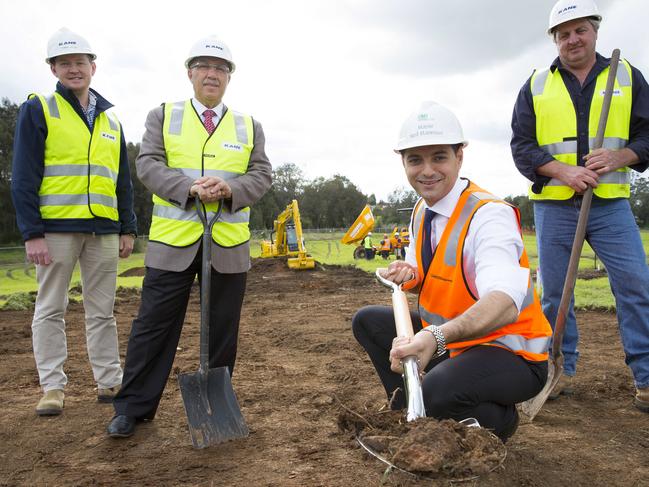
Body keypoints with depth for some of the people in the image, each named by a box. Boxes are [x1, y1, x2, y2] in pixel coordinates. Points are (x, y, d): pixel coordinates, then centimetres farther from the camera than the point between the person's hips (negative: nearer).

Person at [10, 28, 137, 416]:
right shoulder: (39, 110, 1)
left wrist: (128, 229, 10)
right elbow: (24, 177, -5)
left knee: (103, 310, 9)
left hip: (104, 230, 4)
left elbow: (123, 180, 17)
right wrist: (32, 232, -13)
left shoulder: (111, 118, 15)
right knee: (51, 310, 3)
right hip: (56, 227, -4)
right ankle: (53, 387, 12)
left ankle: (110, 382, 17)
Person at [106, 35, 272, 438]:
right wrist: (189, 188, -18)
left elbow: (262, 176, 6)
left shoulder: (249, 126, 14)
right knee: (154, 324, 2)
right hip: (172, 240, -1)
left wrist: (230, 188, -15)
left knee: (223, 329, 8)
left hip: (229, 243, 2)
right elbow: (148, 164, -2)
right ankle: (133, 408, 14)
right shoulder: (164, 116, 10)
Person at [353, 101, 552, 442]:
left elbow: (505, 304, -43)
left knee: (436, 392, -34)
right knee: (367, 321, 4)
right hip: (448, 338, 8)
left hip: (510, 354, -8)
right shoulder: (421, 211, 1)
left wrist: (436, 337, -59)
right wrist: (408, 275, -10)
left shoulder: (489, 215, -26)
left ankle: (499, 420, 1)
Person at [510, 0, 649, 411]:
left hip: (611, 204, 0)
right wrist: (563, 170, -14)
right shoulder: (535, 86, 8)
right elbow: (521, 145, 2)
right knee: (554, 292, 5)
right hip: (554, 206, 1)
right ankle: (563, 371, 20)